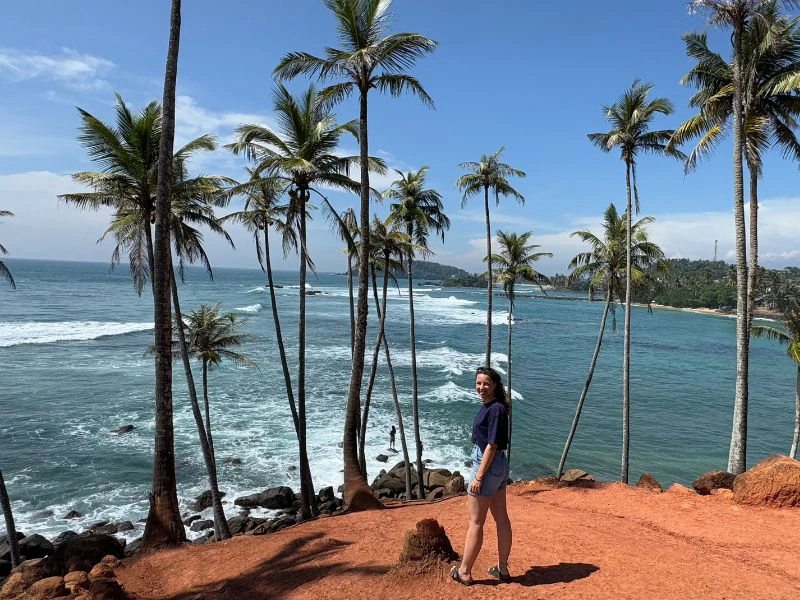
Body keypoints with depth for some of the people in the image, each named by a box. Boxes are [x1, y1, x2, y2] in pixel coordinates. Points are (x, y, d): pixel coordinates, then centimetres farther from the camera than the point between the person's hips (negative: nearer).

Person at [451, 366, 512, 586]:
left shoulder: (495, 409, -20)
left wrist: (478, 477, -20)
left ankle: (464, 572, 12)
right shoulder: (489, 406, 9)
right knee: (501, 518, 15)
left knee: (475, 522, 1)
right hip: (499, 467, 10)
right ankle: (502, 568, 26)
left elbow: (492, 445, -21)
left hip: (487, 465, -10)